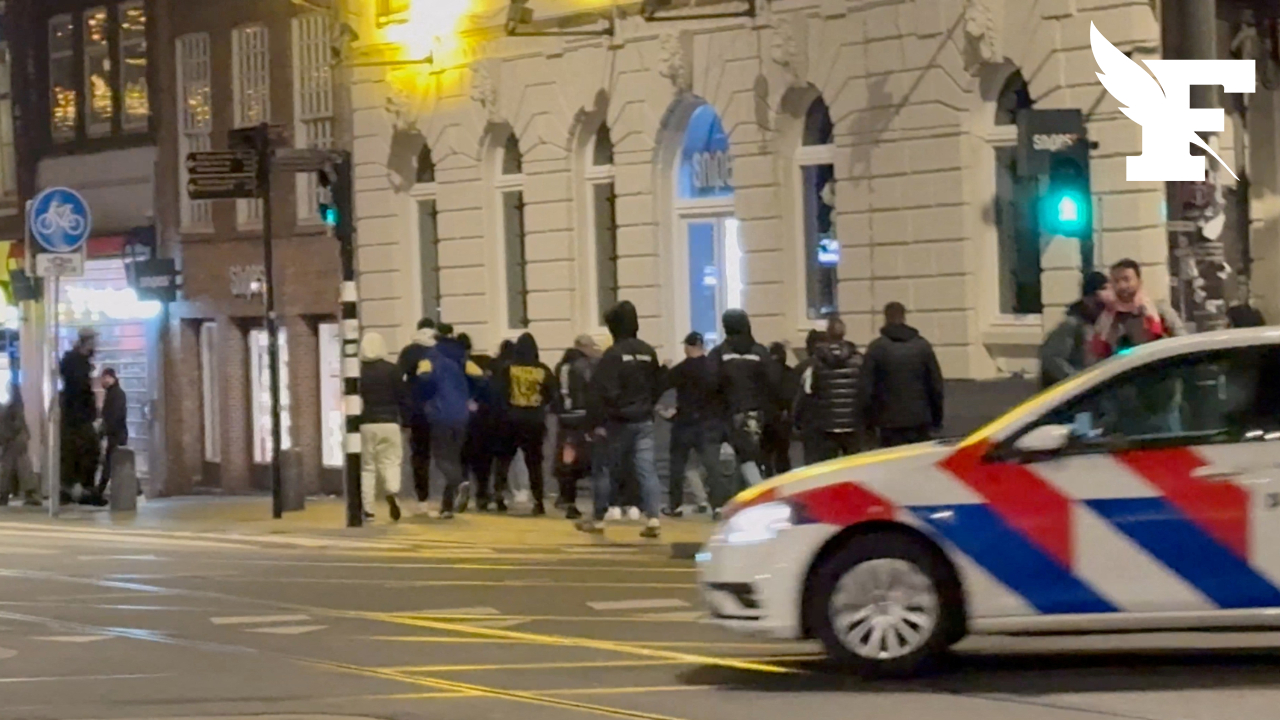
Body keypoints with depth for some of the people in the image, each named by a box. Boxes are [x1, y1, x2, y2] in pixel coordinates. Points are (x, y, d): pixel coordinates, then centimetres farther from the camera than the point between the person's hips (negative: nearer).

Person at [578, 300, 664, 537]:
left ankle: (597, 519, 16)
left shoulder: (613, 354, -14)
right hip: (644, 421, 5)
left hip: (617, 422, -5)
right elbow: (657, 385, 15)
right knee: (646, 469, 0)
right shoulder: (648, 352, 5)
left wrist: (597, 421, -17)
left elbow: (601, 391, -19)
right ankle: (653, 518, -12)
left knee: (603, 469, 8)